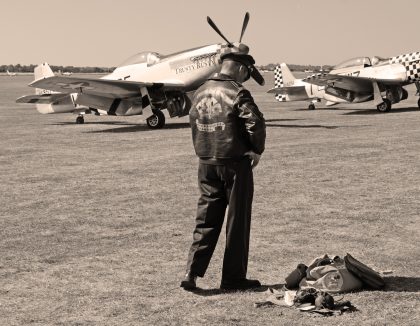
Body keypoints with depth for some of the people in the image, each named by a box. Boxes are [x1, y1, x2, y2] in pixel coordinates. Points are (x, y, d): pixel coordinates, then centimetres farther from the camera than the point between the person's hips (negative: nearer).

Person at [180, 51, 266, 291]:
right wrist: (257, 150, -7)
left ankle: (192, 272, 1)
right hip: (235, 163, -6)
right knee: (237, 222, 5)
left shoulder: (200, 93, 9)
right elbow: (256, 122, -22)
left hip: (207, 164, 6)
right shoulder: (237, 93, -13)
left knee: (206, 219, 11)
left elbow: (194, 123, 17)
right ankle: (234, 278, 12)